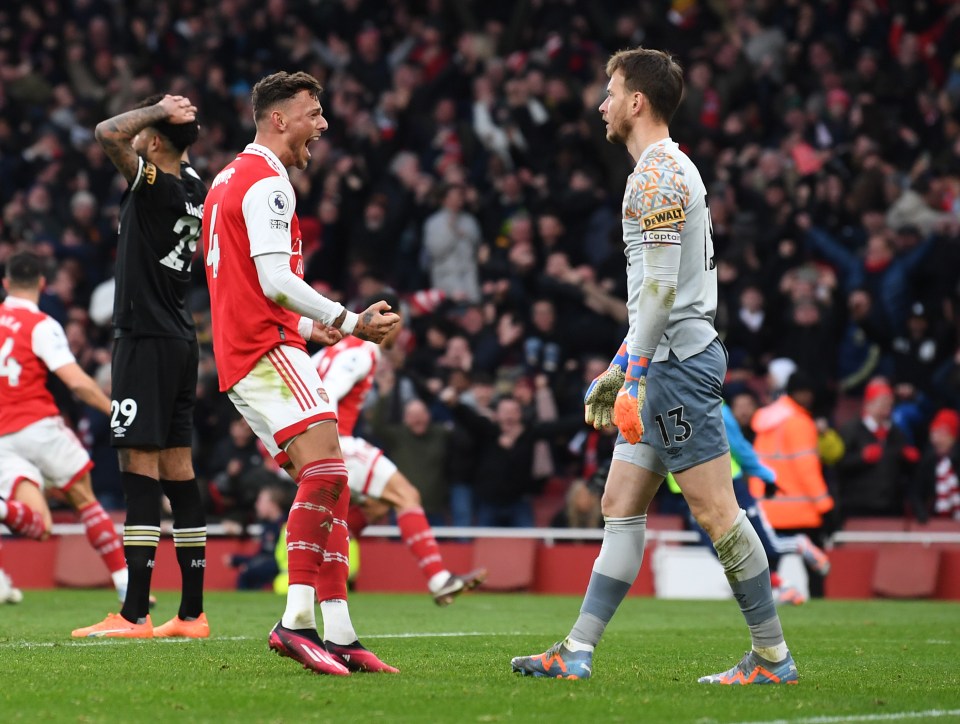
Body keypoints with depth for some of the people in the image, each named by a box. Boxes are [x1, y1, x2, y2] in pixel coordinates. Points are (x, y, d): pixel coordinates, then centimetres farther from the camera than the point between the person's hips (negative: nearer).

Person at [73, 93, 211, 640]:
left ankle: (135, 615, -14)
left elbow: (109, 133, -26)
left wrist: (158, 110, -12)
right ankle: (192, 613, 10)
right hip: (181, 339, 9)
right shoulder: (194, 187, 9)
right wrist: (176, 119, 17)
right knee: (177, 468, 9)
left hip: (146, 340, -9)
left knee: (140, 466, -10)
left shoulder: (156, 185, -14)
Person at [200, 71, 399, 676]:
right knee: (326, 470, -21)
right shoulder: (267, 183, -8)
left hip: (241, 353, 10)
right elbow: (276, 282, -18)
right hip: (268, 349, -10)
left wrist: (307, 327, 26)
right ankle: (297, 621, -29)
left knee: (324, 486, 6)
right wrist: (351, 322, -14)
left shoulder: (230, 179, 25)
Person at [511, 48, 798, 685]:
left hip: (678, 362, -11)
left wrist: (634, 371, -20)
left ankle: (773, 656, -4)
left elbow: (662, 287, -20)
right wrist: (618, 370, 26)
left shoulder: (659, 176, -13)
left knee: (717, 510, -8)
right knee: (622, 505, 8)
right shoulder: (668, 171, 19)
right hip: (668, 364, 11)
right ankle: (579, 651, 8)